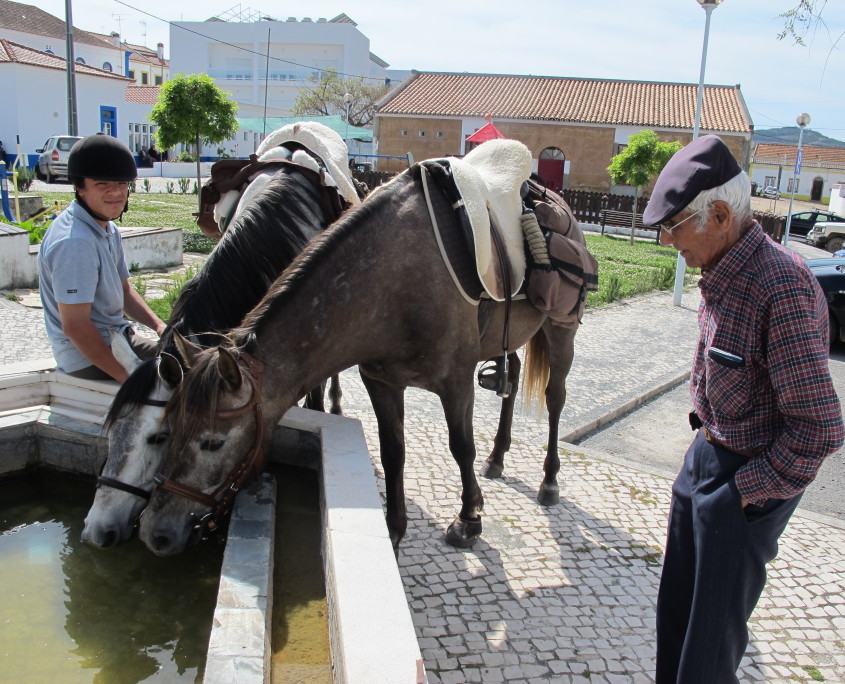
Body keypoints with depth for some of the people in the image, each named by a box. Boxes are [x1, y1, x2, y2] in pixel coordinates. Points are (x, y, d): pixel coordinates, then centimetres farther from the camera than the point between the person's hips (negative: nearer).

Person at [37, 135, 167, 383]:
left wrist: (159, 325, 1)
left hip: (115, 336, 10)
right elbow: (76, 326, -26)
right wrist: (127, 378, -23)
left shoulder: (108, 230, 7)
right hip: (88, 355, -10)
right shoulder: (75, 242, -25)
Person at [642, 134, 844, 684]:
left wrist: (748, 489, -18)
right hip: (707, 454, 8)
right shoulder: (720, 272, 1)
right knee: (677, 607, 22)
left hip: (748, 478, -8)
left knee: (710, 638, 9)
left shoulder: (782, 288, -27)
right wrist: (703, 427, 10)